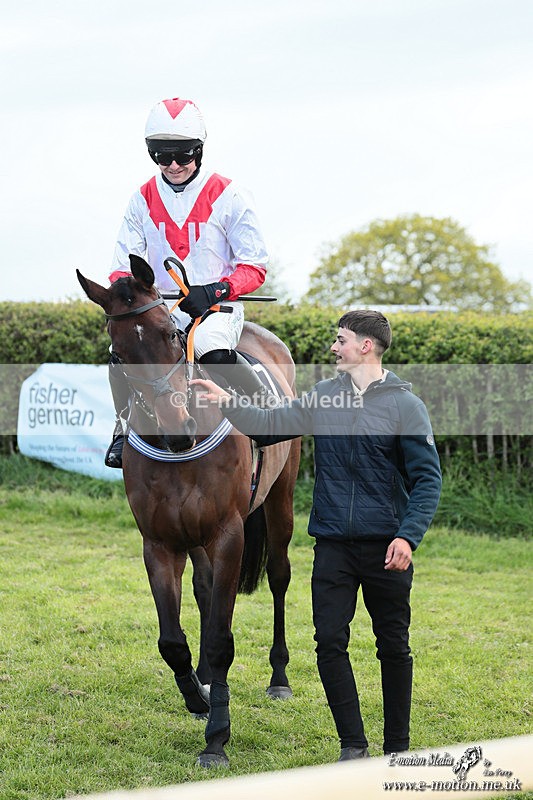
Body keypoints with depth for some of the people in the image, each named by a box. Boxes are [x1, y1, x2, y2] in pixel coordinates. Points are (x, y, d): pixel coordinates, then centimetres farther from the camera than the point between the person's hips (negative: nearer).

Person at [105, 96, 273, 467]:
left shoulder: (227, 196, -4)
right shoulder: (143, 200, 7)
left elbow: (255, 267, -5)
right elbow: (124, 265, 8)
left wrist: (214, 291, -23)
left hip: (218, 306, -3)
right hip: (161, 307, 4)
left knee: (213, 349, -36)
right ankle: (125, 427, -6)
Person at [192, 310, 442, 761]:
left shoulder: (405, 404, -5)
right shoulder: (322, 398, 7)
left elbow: (427, 478, -8)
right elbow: (269, 427, 13)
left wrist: (408, 536, -20)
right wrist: (225, 401, -1)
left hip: (386, 548, -3)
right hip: (333, 545, 3)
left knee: (394, 647, 6)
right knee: (330, 642, -3)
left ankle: (397, 748, 19)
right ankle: (353, 744, 8)